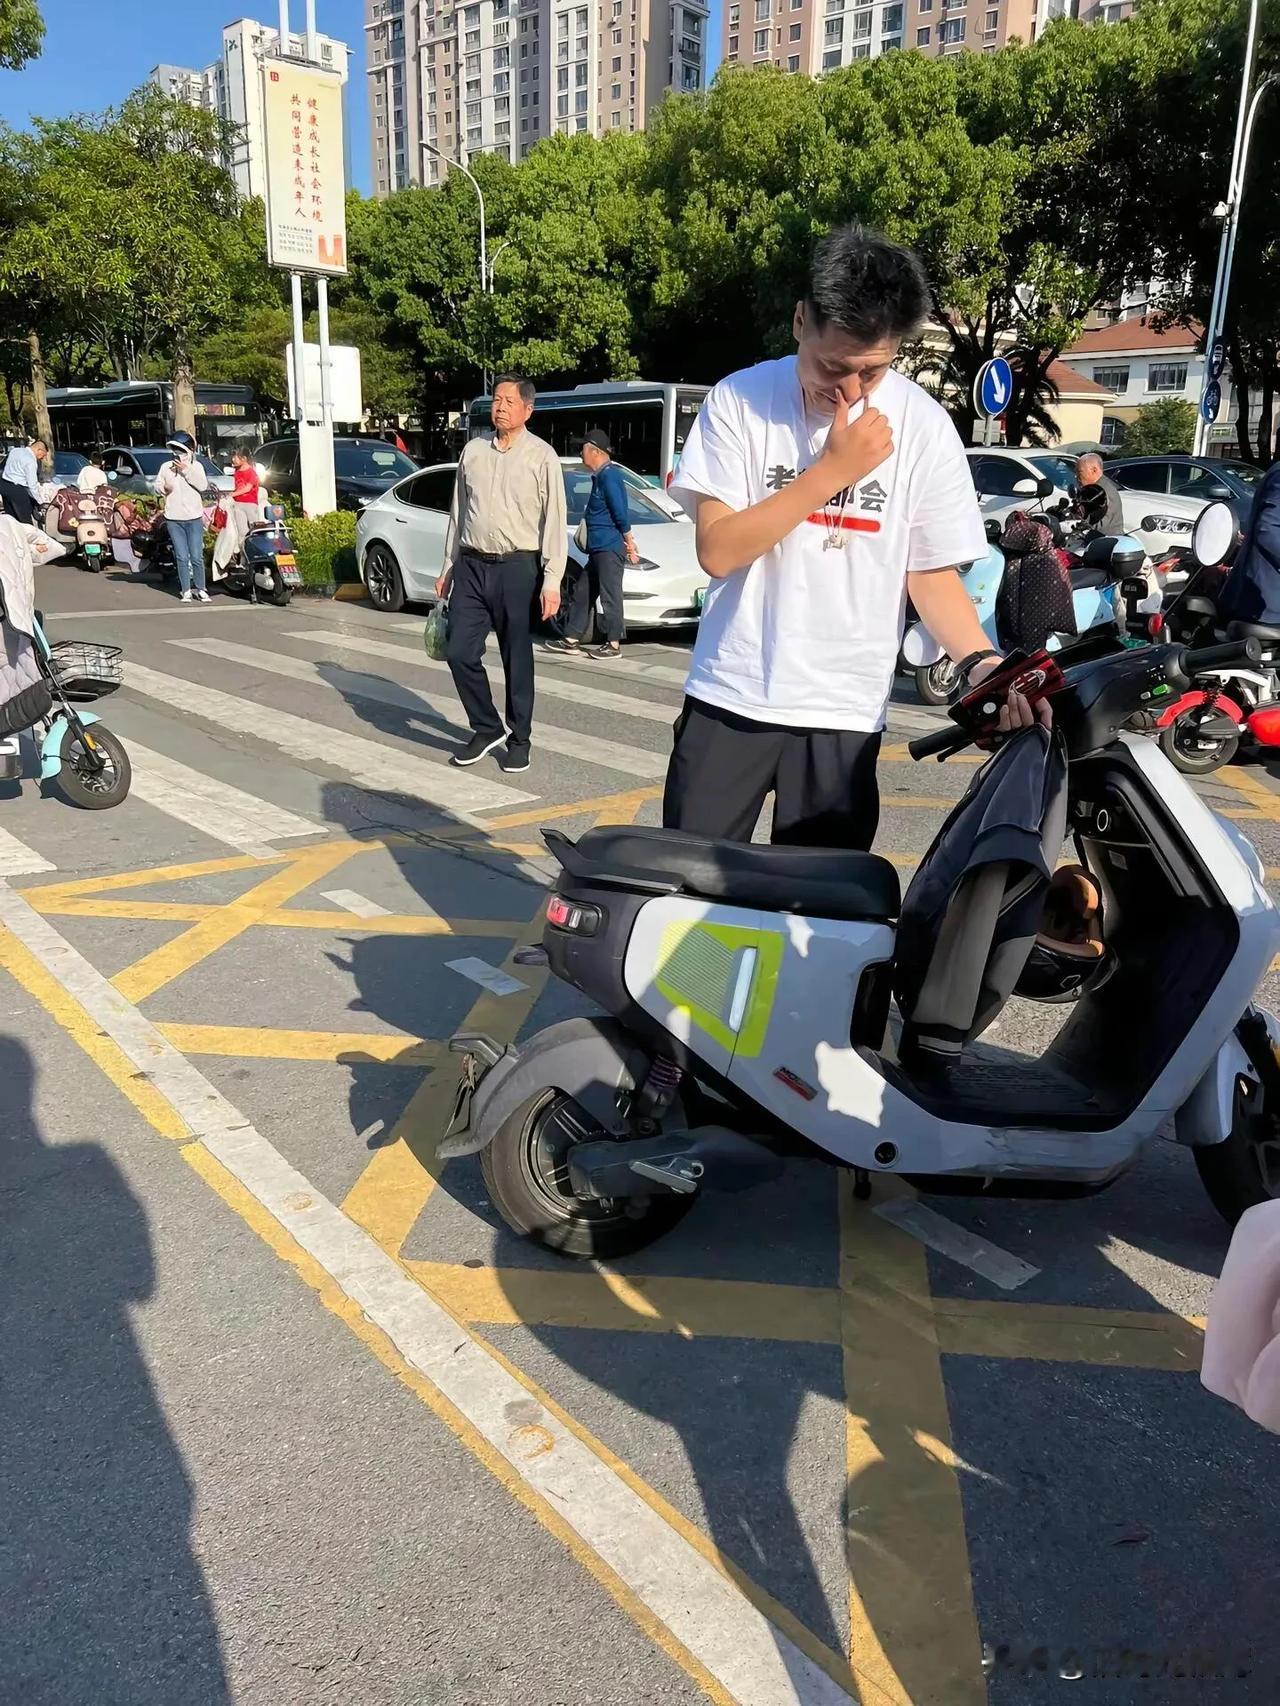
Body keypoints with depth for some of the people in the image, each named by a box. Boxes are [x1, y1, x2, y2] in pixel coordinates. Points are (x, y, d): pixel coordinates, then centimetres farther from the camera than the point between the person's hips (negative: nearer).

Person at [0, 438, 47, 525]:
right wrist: (40, 501, -5)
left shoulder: (15, 450, 10)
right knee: (26, 521, -1)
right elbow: (32, 485, -16)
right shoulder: (30, 461, -16)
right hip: (16, 489, -9)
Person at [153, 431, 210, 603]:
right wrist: (164, 488, -6)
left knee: (197, 557, -3)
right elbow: (157, 484, 15)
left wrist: (186, 471, -14)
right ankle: (186, 591, 5)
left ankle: (200, 589, 8)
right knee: (182, 557, 1)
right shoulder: (166, 467, 9)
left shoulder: (196, 466, 3)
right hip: (174, 519, 2)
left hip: (194, 518, -2)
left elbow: (202, 485, -10)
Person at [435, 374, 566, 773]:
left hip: (517, 567, -4)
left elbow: (554, 521, -6)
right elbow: (458, 512, 16)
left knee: (517, 660, 4)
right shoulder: (473, 451, 11)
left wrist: (552, 580, -13)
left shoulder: (541, 456, -2)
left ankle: (518, 740, 17)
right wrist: (447, 568, 15)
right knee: (460, 653, 0)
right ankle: (487, 728, 18)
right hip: (471, 565, 4)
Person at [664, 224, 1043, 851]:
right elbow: (717, 550, -11)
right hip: (731, 699, 0)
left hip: (845, 713, 1)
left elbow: (932, 572, 3)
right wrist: (833, 468, -17)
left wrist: (981, 662, -15)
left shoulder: (923, 425, -2)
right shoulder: (739, 400, -4)